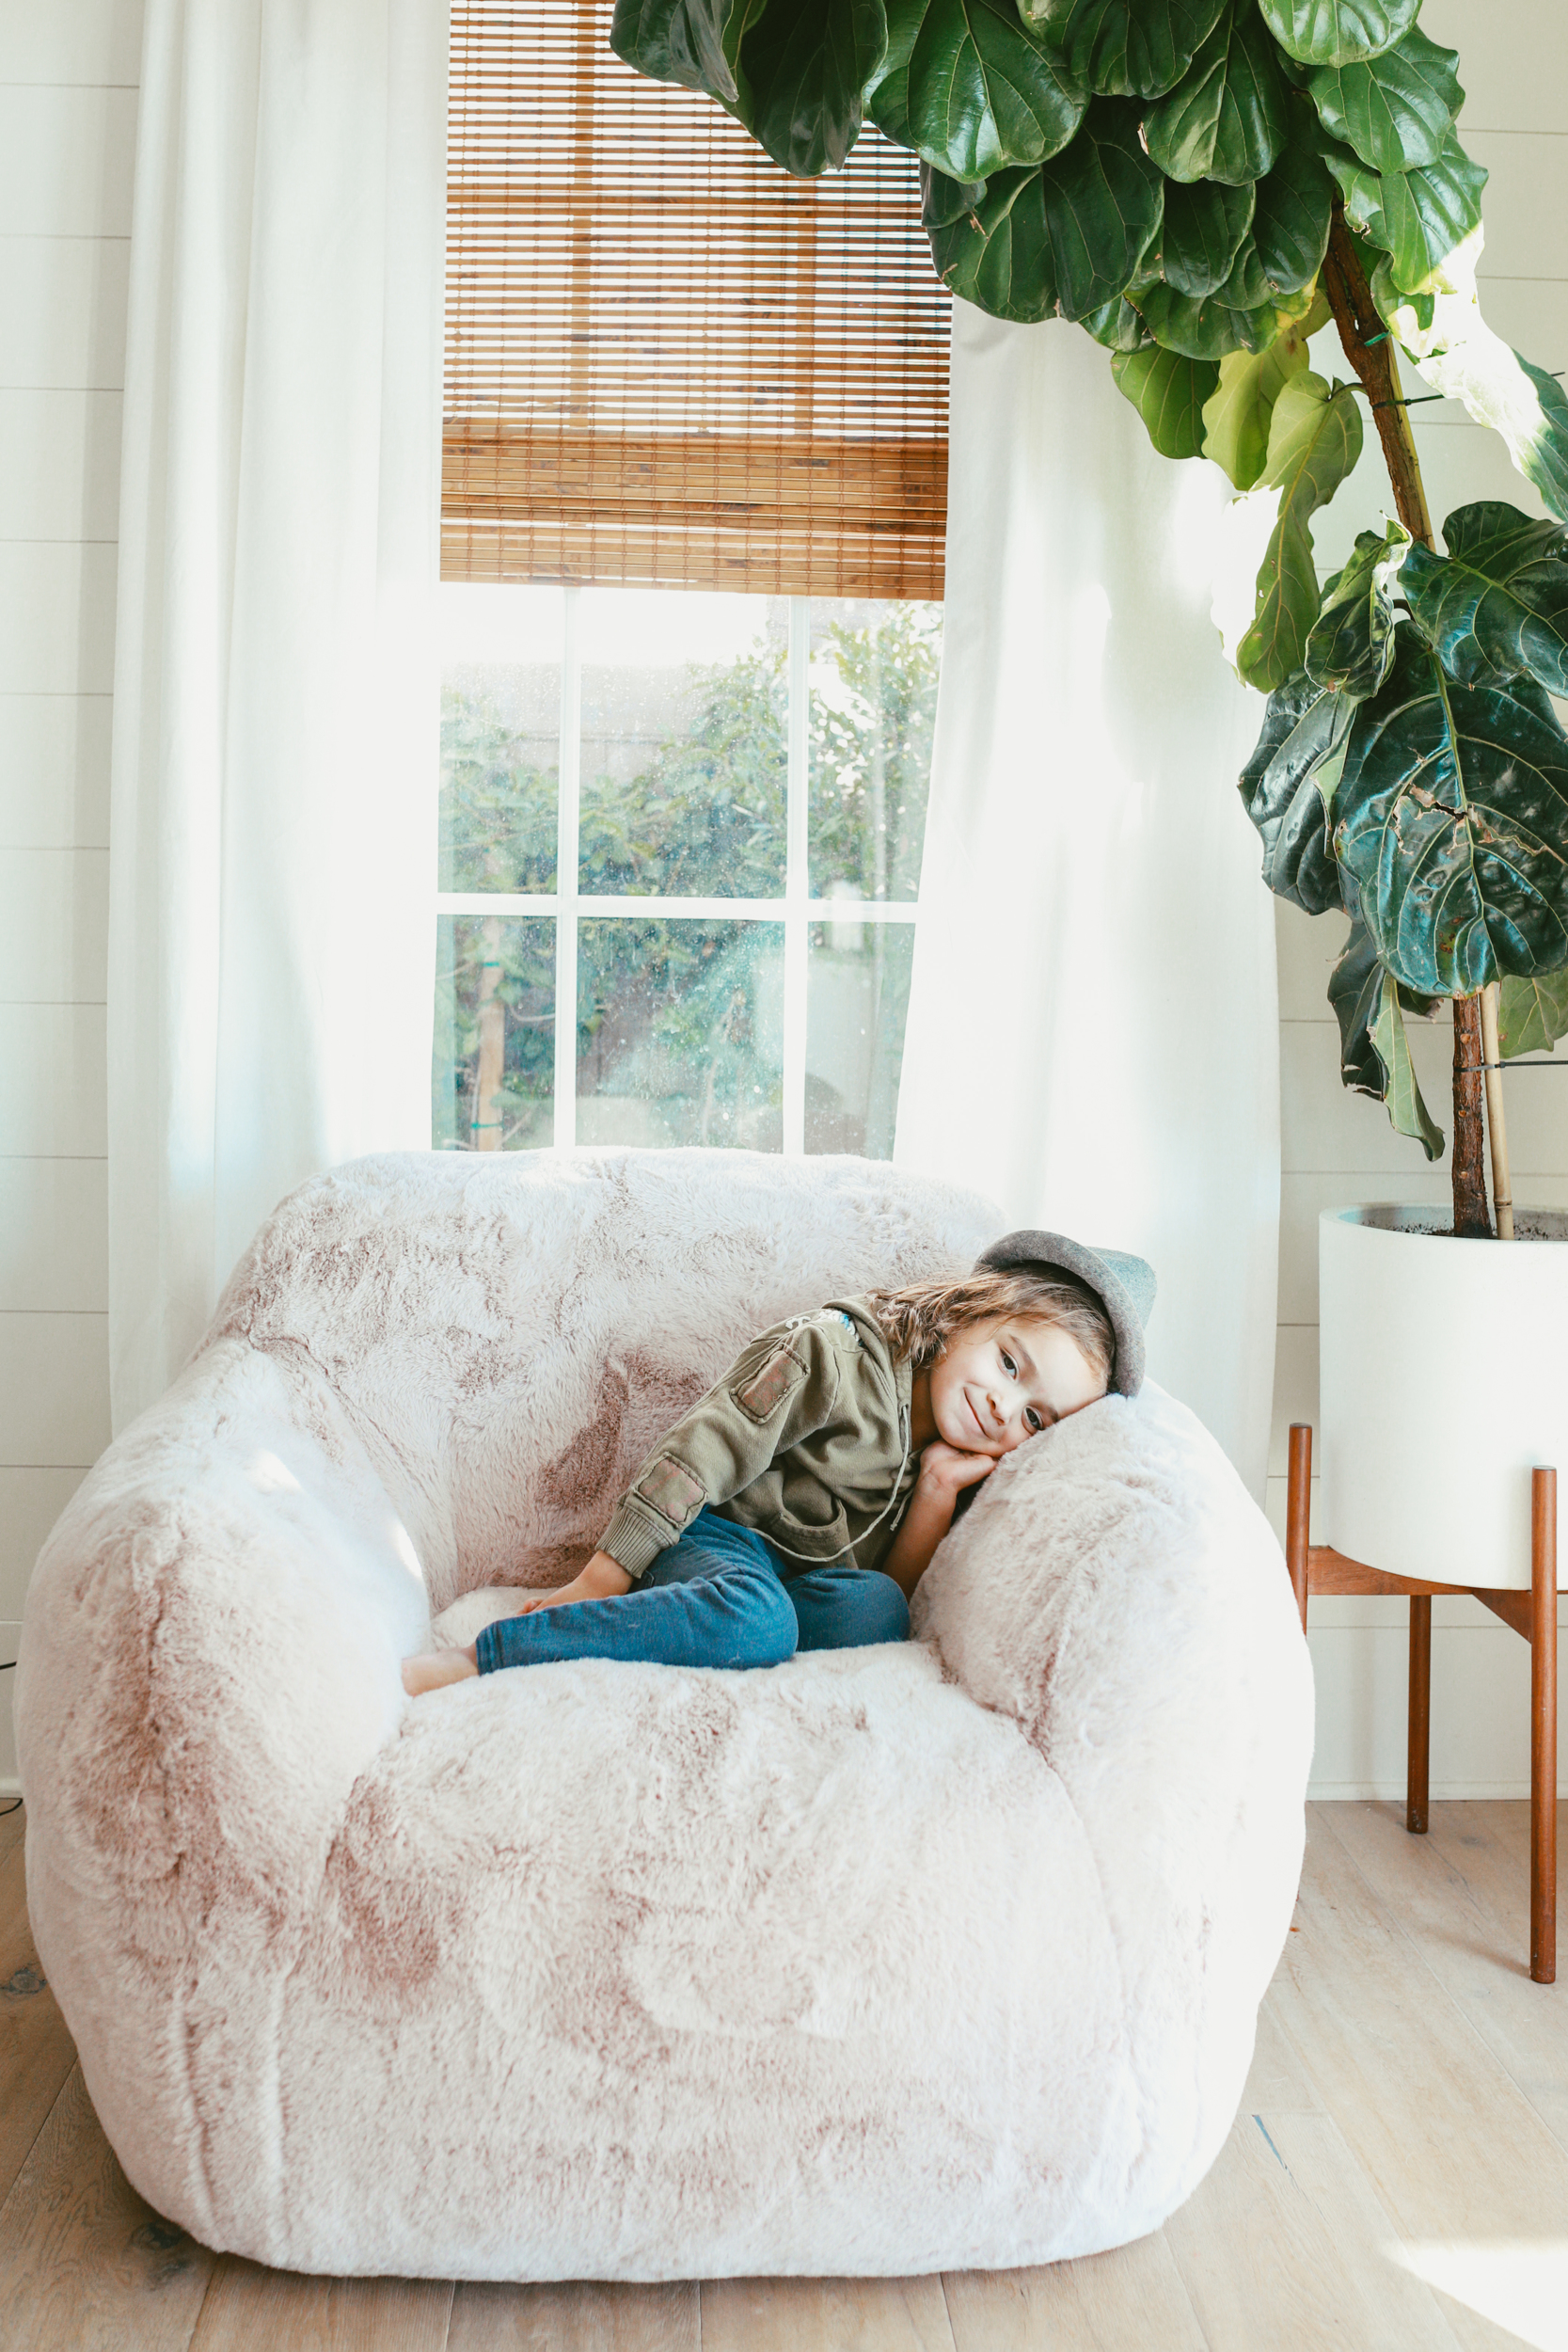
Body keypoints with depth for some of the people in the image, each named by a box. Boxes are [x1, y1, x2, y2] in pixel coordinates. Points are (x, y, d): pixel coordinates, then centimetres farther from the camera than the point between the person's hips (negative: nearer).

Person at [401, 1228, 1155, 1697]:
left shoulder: (958, 1461, 11)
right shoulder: (836, 1352, -10)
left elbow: (896, 1598, 6)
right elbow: (703, 1452, -13)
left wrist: (938, 1492, -10)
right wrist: (599, 1582, -16)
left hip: (807, 1586, 5)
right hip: (714, 1538, -5)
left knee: (877, 1609, -30)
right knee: (754, 1621, -40)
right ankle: (435, 1669, -37)